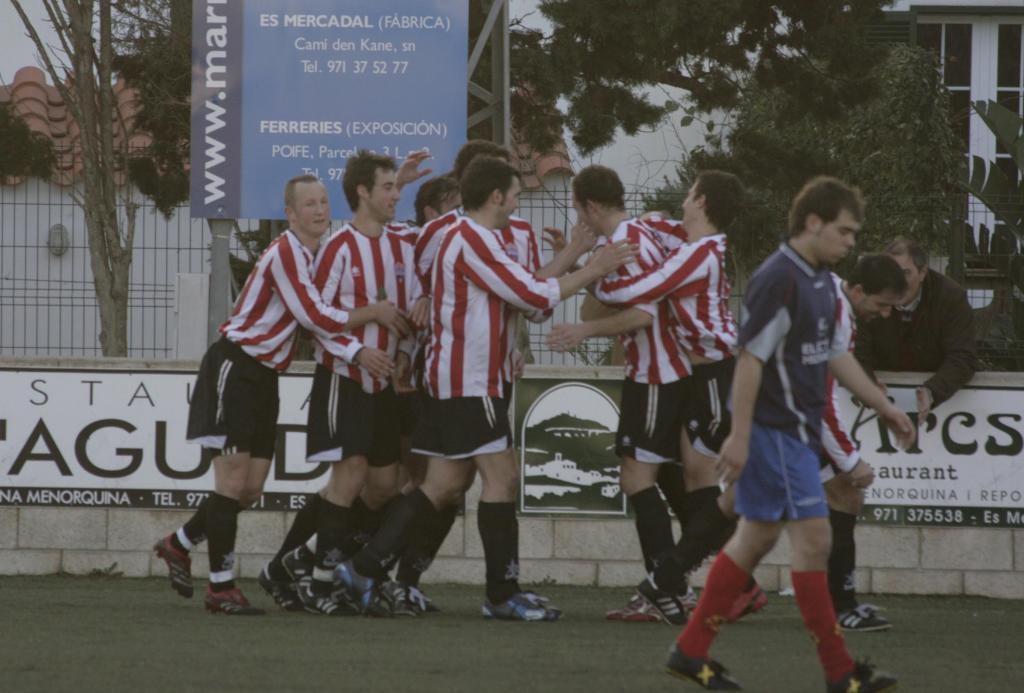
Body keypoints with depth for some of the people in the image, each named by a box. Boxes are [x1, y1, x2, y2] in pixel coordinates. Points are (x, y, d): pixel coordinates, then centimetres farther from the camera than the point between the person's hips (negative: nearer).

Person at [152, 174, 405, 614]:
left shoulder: (312, 255, 11)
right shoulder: (286, 253, -18)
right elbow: (316, 317, -24)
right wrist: (373, 314, -15)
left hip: (264, 377, 9)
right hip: (233, 369, -9)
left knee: (251, 489, 10)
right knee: (233, 481, -9)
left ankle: (178, 545, 29)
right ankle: (221, 589, -6)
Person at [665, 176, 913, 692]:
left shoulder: (821, 282, 12)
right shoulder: (778, 280, -18)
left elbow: (835, 354, 23)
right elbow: (750, 358, -20)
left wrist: (884, 408, 23)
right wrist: (739, 436, -22)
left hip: (796, 429, 10)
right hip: (775, 430, -10)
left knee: (757, 537, 12)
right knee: (812, 538, -8)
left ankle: (692, 652, 17)